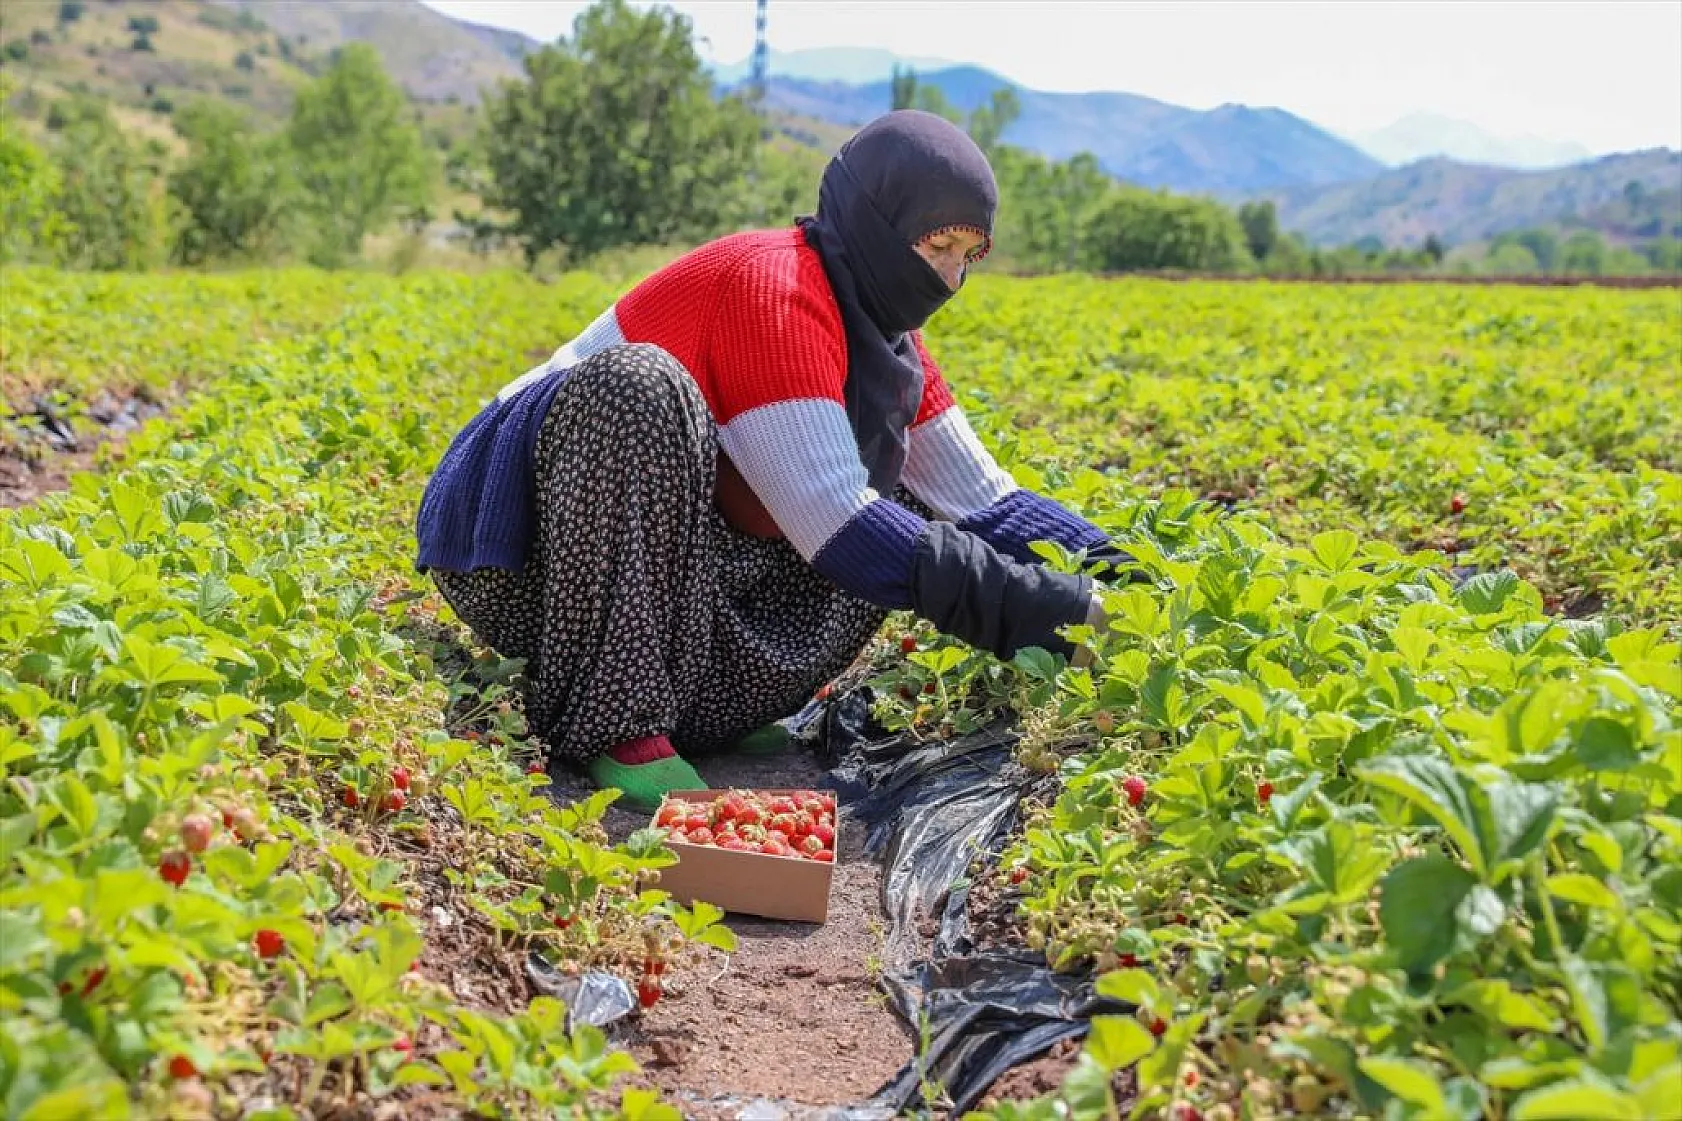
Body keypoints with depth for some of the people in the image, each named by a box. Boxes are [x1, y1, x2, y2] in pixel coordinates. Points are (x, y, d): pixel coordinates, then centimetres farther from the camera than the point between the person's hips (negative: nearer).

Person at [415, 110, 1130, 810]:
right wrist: (1035, 610, -28)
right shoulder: (774, 287, -22)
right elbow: (836, 528, -29)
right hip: (520, 561, -8)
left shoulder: (883, 333, 5)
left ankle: (685, 708, -3)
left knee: (904, 513, 0)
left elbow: (985, 502, 6)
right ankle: (613, 725, -26)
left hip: (665, 559, 8)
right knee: (637, 385, -36)